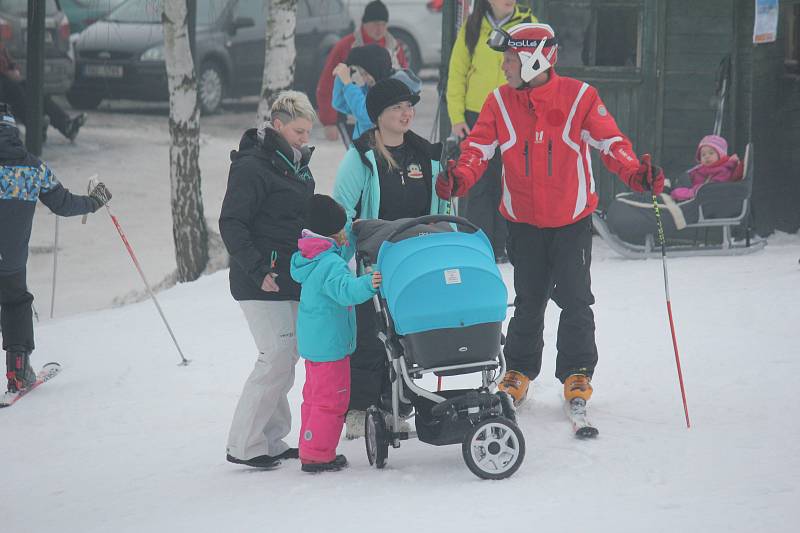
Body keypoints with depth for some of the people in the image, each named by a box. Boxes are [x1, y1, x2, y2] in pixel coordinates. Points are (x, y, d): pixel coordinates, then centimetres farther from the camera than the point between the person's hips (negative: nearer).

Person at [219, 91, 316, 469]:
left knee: (284, 358, 10)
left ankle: (270, 440, 18)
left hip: (292, 279, 9)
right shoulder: (252, 166, -12)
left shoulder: (295, 165, 16)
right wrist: (258, 271, -22)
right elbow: (231, 224, -17)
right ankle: (244, 445, -5)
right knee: (277, 357, -11)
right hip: (263, 282, -9)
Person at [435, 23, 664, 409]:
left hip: (572, 220, -2)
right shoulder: (500, 102, -2)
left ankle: (577, 373, 11)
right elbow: (479, 147, -6)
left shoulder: (579, 97, -10)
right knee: (528, 301, 10)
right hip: (524, 221, 2)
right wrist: (459, 178, -27)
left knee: (574, 300, -2)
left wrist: (635, 173, -32)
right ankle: (519, 371, 24)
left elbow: (610, 141, -14)